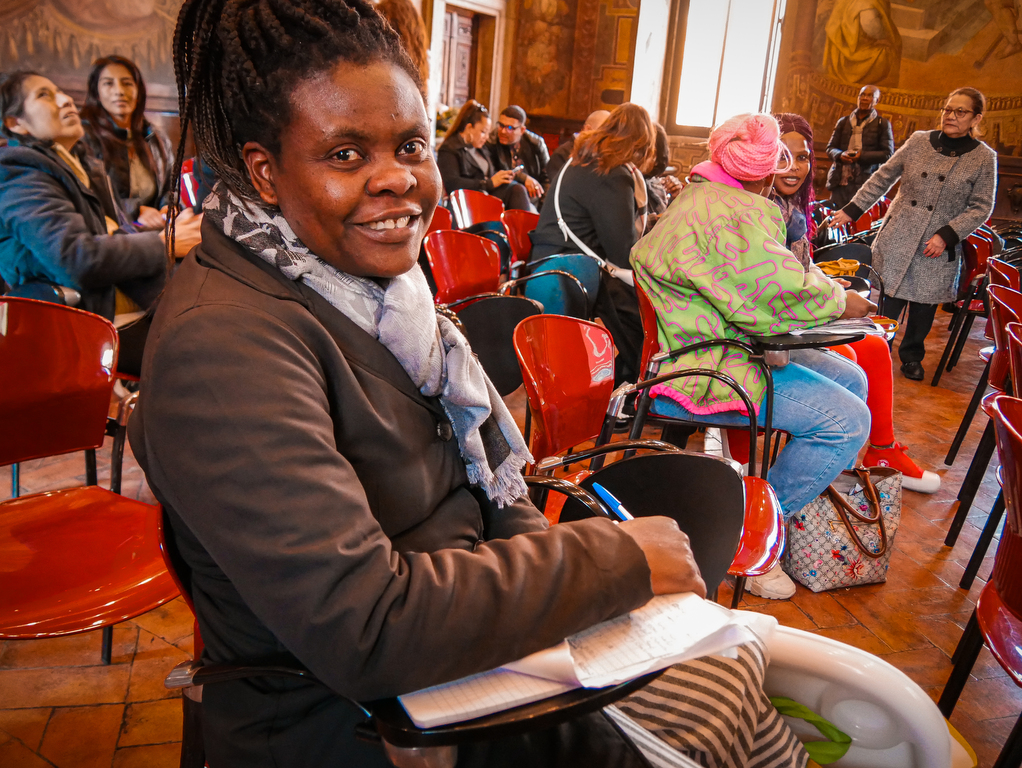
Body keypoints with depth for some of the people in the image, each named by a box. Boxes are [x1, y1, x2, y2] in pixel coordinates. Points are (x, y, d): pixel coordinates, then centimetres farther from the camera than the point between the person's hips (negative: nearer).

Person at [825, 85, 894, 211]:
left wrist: (862, 155, -14)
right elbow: (830, 148, 14)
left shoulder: (883, 124, 8)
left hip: (865, 181, -3)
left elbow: (888, 154, 1)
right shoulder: (843, 122, 17)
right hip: (840, 181, 3)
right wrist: (840, 155, -10)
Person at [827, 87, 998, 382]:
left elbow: (981, 208, -1)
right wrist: (851, 210, 4)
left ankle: (912, 356, 31)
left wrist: (947, 235, -13)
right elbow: (883, 177, 9)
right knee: (886, 303, -3)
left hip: (938, 249, 0)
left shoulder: (984, 158, -1)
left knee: (923, 307, 9)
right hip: (896, 239, 1)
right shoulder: (918, 141, 3)